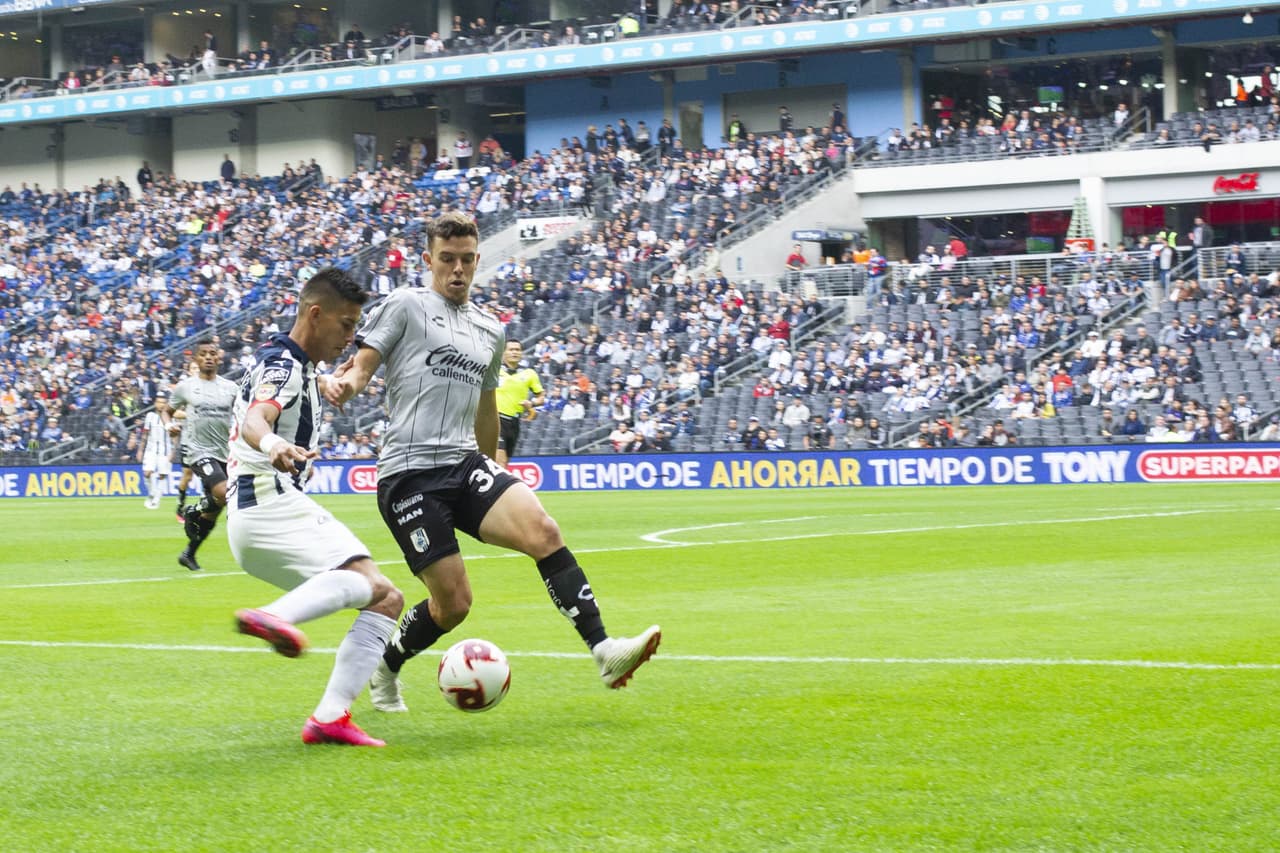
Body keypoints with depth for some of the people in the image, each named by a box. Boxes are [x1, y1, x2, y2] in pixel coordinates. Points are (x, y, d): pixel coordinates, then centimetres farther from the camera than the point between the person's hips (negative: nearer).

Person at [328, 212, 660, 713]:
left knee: (542, 530, -23)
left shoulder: (490, 332, 20)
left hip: (466, 464, 5)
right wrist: (344, 384, -28)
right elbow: (360, 367, -4)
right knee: (452, 602, -8)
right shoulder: (405, 306, 3)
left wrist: (492, 473, 39)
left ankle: (604, 652, -27)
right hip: (408, 473, -5)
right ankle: (383, 668, 21)